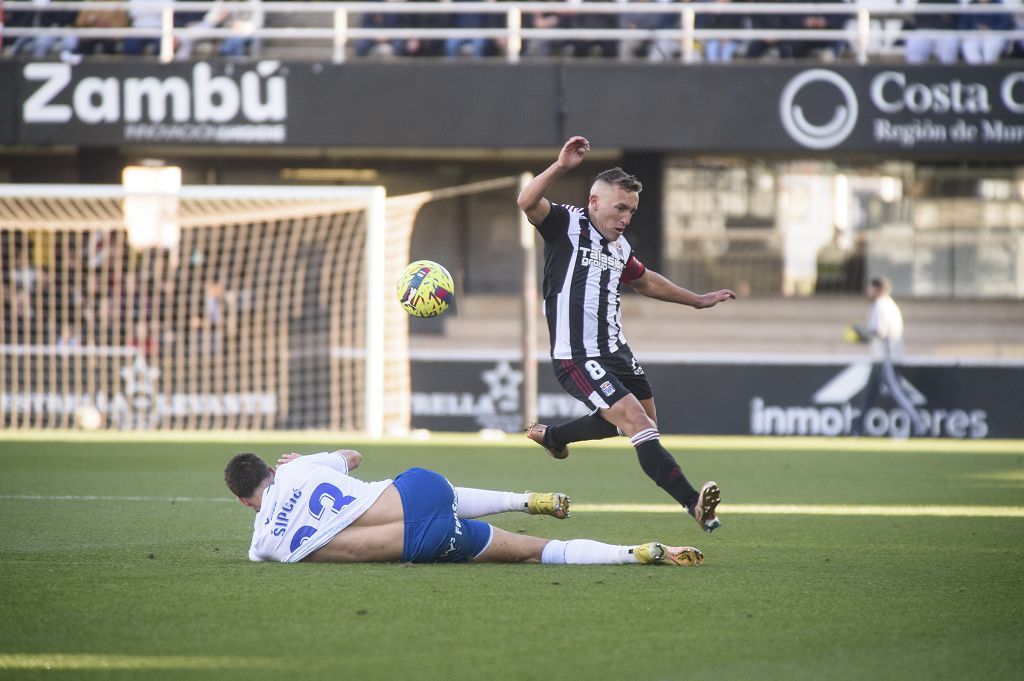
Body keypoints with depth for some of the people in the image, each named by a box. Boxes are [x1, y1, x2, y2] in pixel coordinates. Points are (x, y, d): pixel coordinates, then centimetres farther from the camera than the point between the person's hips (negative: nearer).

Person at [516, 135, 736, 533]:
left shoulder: (618, 247, 12)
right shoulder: (567, 224, -10)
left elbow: (645, 281, 32)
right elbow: (527, 202, -30)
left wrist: (698, 300, 38)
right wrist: (561, 167, -44)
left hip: (615, 351, 9)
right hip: (578, 359, -9)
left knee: (643, 422, 24)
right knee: (637, 423, -19)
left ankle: (550, 435, 44)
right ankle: (694, 504, -25)